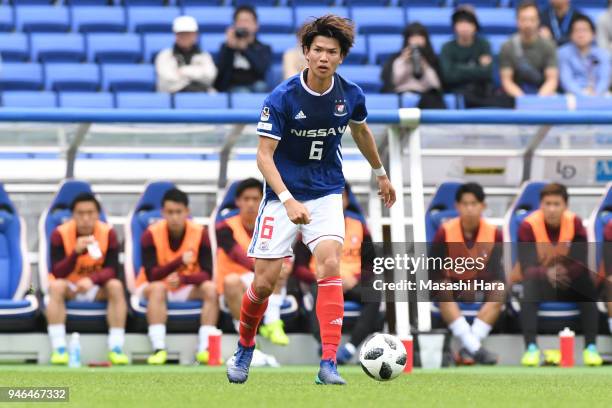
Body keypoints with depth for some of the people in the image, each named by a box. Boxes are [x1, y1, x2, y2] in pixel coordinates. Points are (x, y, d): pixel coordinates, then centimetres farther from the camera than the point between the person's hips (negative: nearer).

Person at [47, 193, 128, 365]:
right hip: (70, 288, -1)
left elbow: (112, 270, -17)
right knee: (56, 286, -32)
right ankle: (59, 349, -37)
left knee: (116, 286, -28)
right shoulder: (60, 234, -15)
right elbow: (57, 273, -21)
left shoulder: (108, 233, -12)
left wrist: (92, 280, -37)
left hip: (97, 289, 1)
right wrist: (75, 252, -37)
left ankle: (116, 349, -31)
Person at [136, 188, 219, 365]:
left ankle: (205, 349, -33)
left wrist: (182, 279, -34)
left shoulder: (200, 233, -10)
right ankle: (159, 349, -43)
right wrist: (179, 261, -36)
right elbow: (151, 275, -22)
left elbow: (207, 274, -14)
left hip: (187, 288, 2)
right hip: (153, 285, -2)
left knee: (210, 289, -26)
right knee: (158, 288, -35)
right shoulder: (151, 234, -15)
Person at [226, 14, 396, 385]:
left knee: (330, 264, -22)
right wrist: (288, 201, -30)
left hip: (327, 194, 2)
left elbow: (361, 131, 18)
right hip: (283, 194, -2)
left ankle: (329, 364, -24)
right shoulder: (282, 98, -18)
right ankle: (245, 349, 29)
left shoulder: (351, 95, -5)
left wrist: (381, 173, 30)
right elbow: (264, 155, -18)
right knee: (264, 283, -1)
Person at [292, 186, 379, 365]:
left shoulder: (359, 226, 16)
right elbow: (299, 267, 4)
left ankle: (350, 348, -43)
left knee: (374, 295, -32)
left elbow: (370, 266, 16)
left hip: (352, 284, 2)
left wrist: (356, 280, -6)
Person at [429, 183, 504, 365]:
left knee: (498, 292, -31)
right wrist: (445, 284, -28)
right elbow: (435, 270, -11)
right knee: (443, 293, -35)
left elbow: (494, 270, -14)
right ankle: (475, 348, -47)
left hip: (480, 285, 1)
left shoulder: (494, 233, -11)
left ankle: (468, 347, -37)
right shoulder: (445, 232, -13)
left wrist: (476, 286, -29)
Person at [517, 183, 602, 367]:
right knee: (528, 294, -35)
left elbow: (581, 264, -16)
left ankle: (590, 348, -25)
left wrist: (565, 271, -38)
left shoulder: (575, 223, -11)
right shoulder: (528, 226, -17)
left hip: (568, 283, 1)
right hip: (540, 280, -1)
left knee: (589, 292, -30)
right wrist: (547, 273, -45)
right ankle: (531, 348, -34)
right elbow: (526, 269, -24)